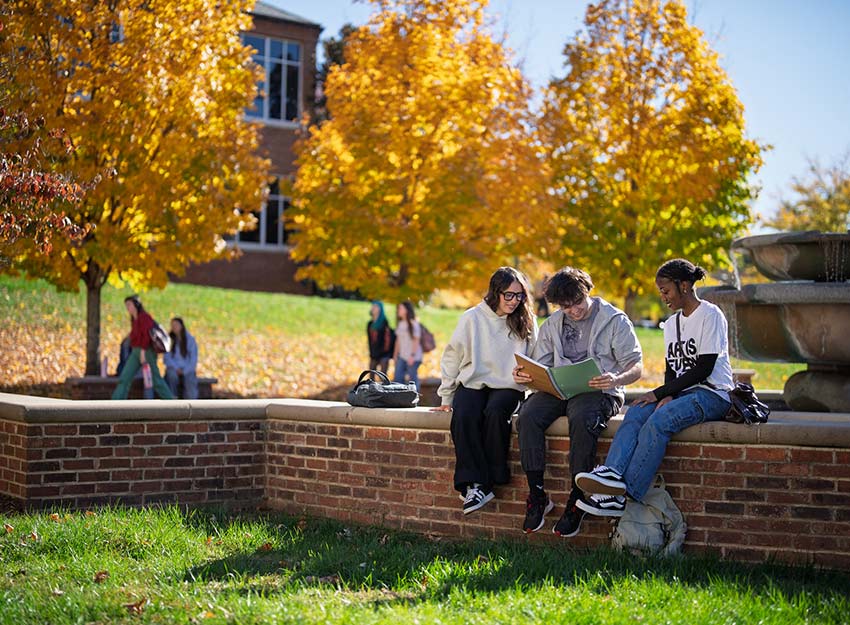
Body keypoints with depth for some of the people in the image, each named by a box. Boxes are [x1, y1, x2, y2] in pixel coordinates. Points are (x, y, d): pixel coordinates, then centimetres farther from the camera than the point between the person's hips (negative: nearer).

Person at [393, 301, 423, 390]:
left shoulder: (414, 324, -10)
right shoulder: (400, 324, 11)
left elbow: (416, 340, -13)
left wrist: (412, 355, -19)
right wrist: (395, 354, 14)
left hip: (413, 357, -7)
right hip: (402, 356, 7)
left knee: (413, 378, -2)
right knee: (397, 378, 3)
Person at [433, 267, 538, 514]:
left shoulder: (526, 322, 6)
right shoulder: (472, 318, 2)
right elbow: (452, 358, 8)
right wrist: (447, 397, 7)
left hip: (507, 386, 0)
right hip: (472, 383, 0)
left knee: (495, 413, -34)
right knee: (463, 416, -31)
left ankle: (492, 479, -24)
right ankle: (473, 483, -29)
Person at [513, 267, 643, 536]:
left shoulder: (615, 320, 1)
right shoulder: (552, 325, 16)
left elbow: (636, 366, -3)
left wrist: (617, 380, -27)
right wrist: (523, 375, -12)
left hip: (597, 391, -4)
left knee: (582, 419, -38)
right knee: (528, 416, -27)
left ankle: (576, 499, -26)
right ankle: (537, 495, -19)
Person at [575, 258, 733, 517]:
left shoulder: (710, 315, -6)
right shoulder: (671, 324, 20)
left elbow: (703, 369, -13)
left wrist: (659, 393, -15)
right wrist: (668, 396, -8)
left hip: (712, 393, -7)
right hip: (680, 393, 7)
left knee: (659, 420, -31)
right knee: (636, 412, -22)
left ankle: (623, 496, -36)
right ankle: (612, 473, -43)